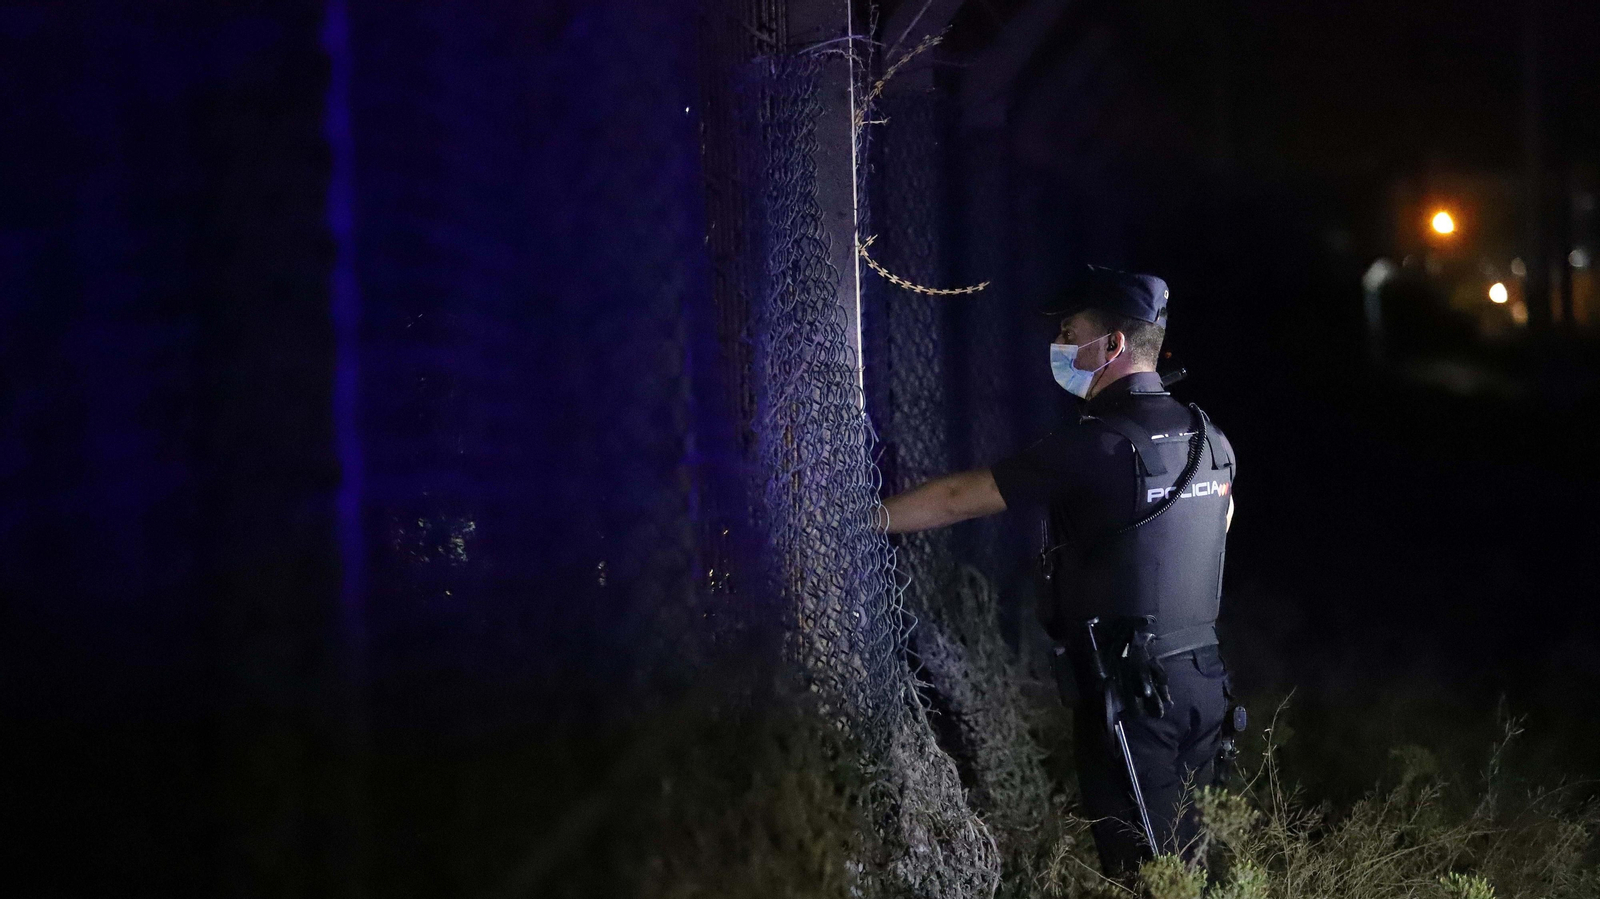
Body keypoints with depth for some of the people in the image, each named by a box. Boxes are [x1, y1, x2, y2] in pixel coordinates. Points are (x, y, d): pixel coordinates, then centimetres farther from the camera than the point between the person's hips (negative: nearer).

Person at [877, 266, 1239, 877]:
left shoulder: (1094, 446, -15)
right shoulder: (1209, 439, 7)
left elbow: (959, 499, -10)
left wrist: (865, 517, 1)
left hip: (1129, 702, -7)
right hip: (1204, 684, 7)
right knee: (1186, 863, 14)